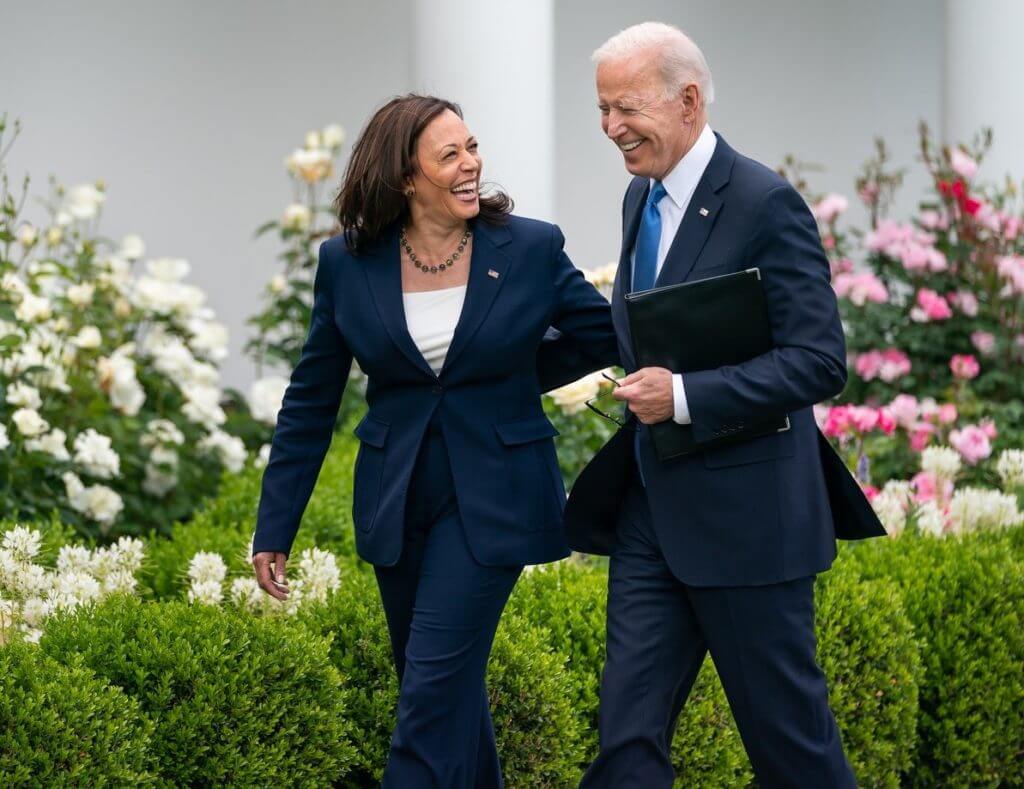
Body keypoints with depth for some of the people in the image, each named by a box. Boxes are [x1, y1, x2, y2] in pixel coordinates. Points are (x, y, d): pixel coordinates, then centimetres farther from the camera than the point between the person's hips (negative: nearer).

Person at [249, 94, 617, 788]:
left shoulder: (531, 249, -7)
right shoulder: (348, 264, -2)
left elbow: (612, 338, 5)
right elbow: (310, 403, 4)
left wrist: (509, 381, 0)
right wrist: (274, 530, 4)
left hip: (491, 501, -3)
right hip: (397, 505, 3)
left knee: (434, 687, -10)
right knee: (453, 689, 12)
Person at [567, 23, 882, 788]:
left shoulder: (765, 204, -15)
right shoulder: (642, 196, 10)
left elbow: (821, 362, -19)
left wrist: (683, 395, -25)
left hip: (744, 515, -7)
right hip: (651, 512, 7)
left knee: (787, 724, 4)